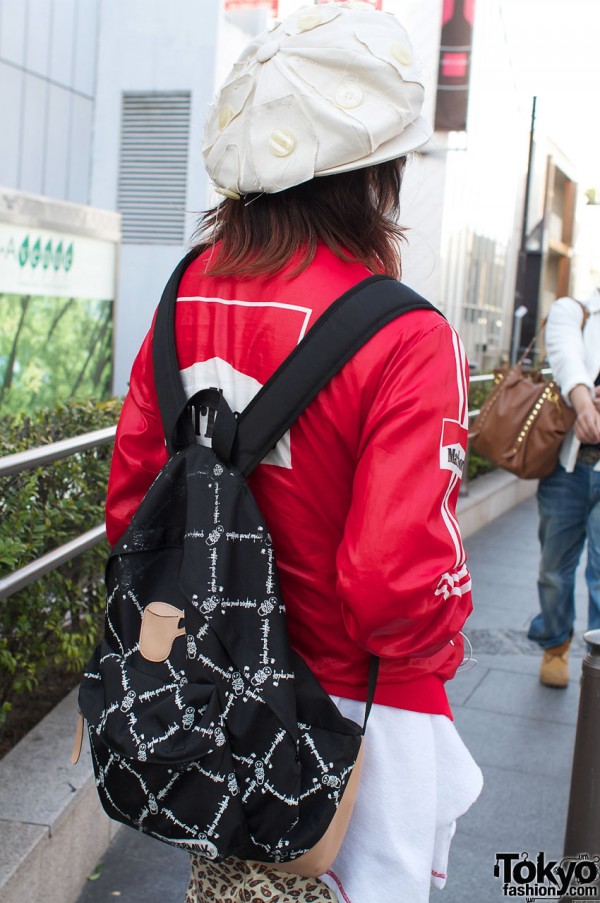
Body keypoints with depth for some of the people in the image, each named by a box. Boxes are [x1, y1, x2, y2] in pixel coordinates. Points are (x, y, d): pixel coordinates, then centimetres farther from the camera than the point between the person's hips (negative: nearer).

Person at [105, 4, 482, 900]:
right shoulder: (408, 340, -24)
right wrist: (439, 645, -6)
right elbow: (398, 582, -27)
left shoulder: (190, 292, -5)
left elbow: (129, 494, 1)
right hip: (358, 708, -5)